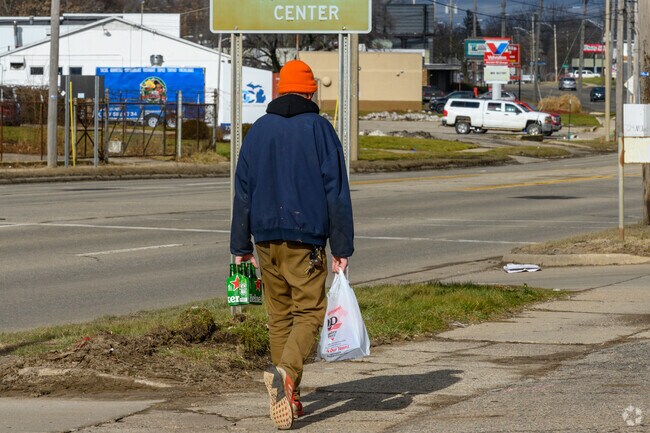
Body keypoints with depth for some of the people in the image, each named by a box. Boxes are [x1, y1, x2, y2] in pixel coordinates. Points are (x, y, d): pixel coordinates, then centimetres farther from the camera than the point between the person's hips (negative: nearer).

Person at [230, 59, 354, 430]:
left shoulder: (258, 131, 9)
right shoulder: (319, 129, -2)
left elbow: (243, 192, 10)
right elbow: (337, 193, -5)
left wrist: (241, 246, 14)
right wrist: (342, 248, -3)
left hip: (266, 239, 4)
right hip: (306, 239, -4)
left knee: (279, 316, 12)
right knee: (309, 312, -2)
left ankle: (289, 398, 13)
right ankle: (286, 371, -27)